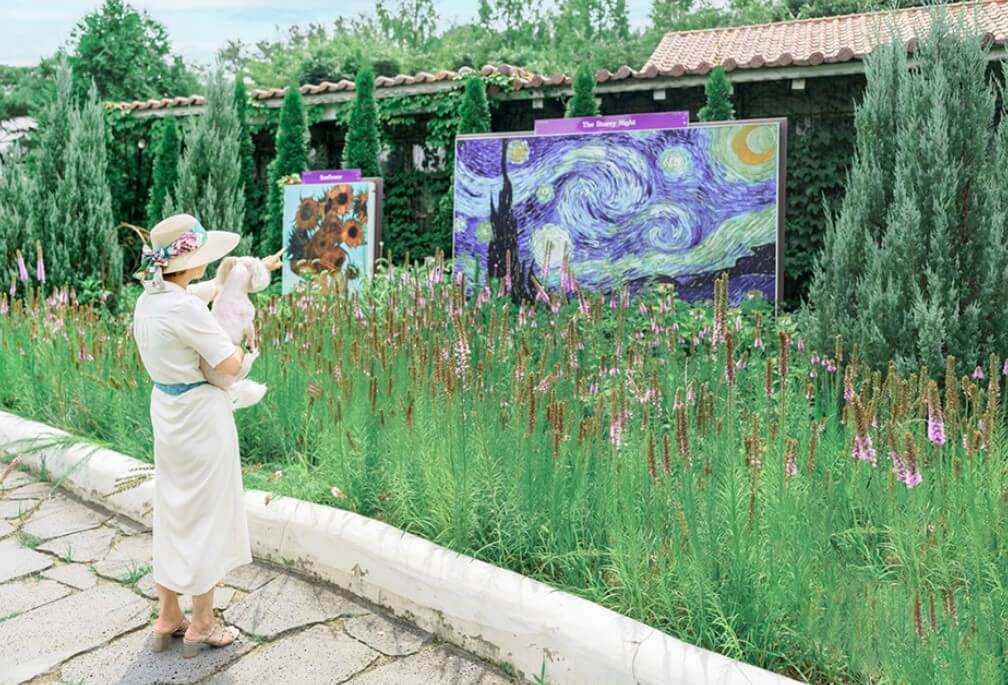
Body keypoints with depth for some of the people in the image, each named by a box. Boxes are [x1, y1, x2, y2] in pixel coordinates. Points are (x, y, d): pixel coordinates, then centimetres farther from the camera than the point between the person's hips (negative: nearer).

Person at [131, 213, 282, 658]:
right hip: (201, 416, -9)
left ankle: (168, 619, 31)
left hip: (167, 412, 9)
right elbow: (230, 365, -21)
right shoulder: (185, 308, -23)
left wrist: (259, 267, 29)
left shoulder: (149, 297, 5)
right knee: (206, 518, 5)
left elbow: (215, 287, 20)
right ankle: (201, 627, 19)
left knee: (173, 513, 18)